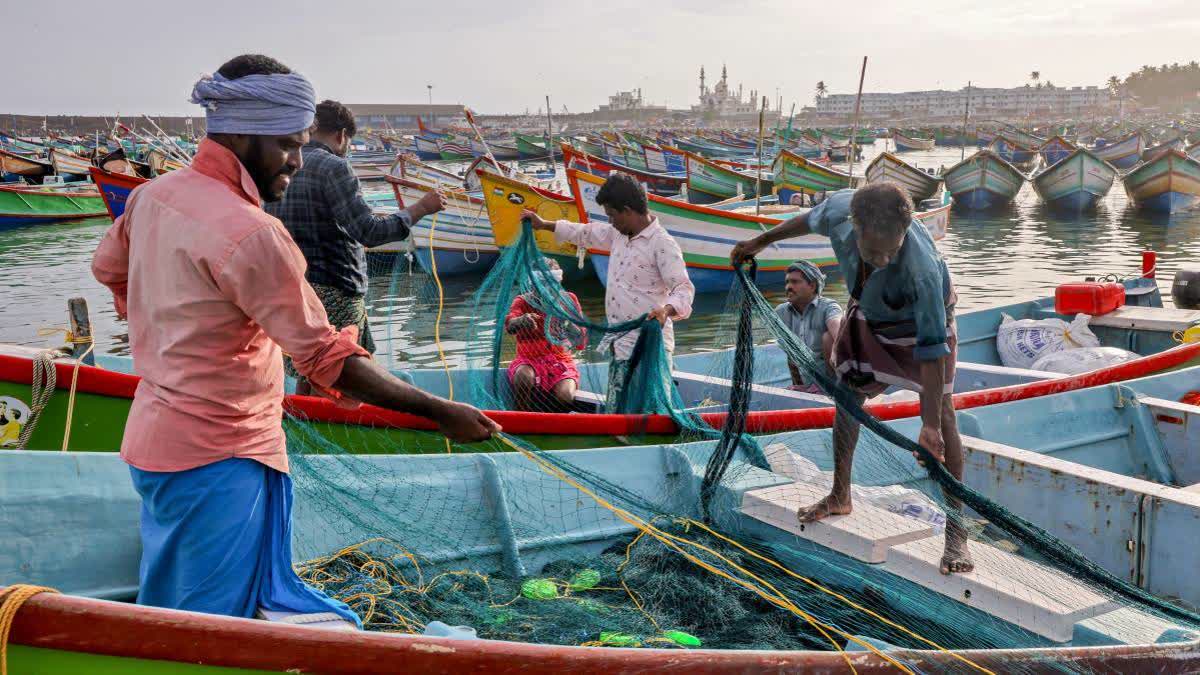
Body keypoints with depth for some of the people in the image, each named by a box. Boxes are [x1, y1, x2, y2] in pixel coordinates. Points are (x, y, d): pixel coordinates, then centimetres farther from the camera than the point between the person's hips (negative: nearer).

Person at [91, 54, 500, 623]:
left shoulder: (151, 196, 3)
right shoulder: (249, 234, -25)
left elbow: (108, 267, 23)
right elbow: (328, 359, -25)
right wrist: (440, 412, -22)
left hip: (155, 434, 9)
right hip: (218, 456, -9)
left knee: (164, 618, 23)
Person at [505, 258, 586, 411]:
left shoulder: (569, 300, 5)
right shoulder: (523, 301, 2)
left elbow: (581, 343, -1)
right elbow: (510, 326, -22)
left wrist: (568, 323, -21)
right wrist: (522, 321, -46)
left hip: (560, 360, 1)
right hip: (529, 360, 0)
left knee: (566, 396, -29)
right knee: (524, 377, -35)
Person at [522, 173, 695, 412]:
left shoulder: (662, 244, -15)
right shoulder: (619, 234, 12)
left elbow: (684, 287, -22)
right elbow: (587, 233, 29)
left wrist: (666, 310, -42)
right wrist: (544, 225, 34)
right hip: (621, 345, 9)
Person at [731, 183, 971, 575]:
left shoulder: (922, 269, -46)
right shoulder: (840, 209, -34)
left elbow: (932, 350, -40)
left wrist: (929, 426, -39)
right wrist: (761, 241, 9)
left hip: (922, 321, -5)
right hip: (867, 315, 5)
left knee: (942, 417, -13)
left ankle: (956, 534, -7)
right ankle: (839, 497, 33)